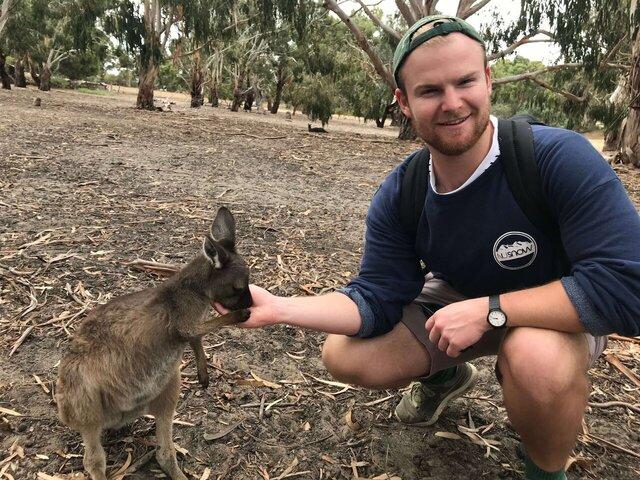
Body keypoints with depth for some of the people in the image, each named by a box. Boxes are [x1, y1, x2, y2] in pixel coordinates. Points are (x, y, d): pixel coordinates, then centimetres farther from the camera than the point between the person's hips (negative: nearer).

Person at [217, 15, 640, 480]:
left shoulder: (561, 158, -30)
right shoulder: (397, 196, -15)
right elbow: (376, 301, -15)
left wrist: (488, 310, -34)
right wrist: (278, 307, -28)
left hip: (558, 316, -3)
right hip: (458, 305, 4)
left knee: (537, 355, -39)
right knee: (346, 355, -6)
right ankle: (445, 376, 26)